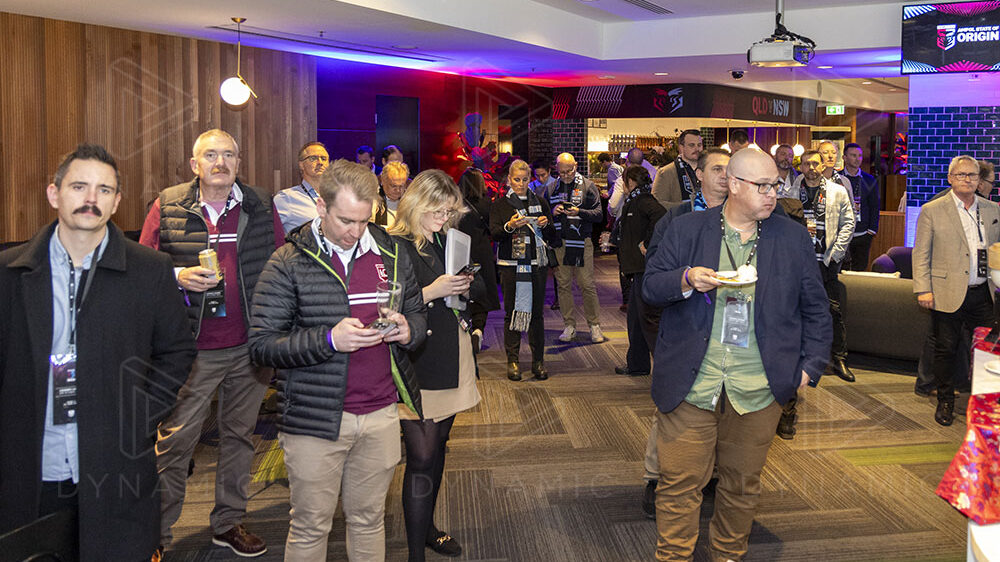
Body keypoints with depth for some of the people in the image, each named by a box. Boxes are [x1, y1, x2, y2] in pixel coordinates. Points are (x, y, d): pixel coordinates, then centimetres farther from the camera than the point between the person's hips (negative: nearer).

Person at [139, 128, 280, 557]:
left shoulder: (260, 207, 4)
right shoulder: (168, 207, 0)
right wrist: (178, 277, -16)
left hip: (250, 346, 3)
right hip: (191, 347, -2)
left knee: (239, 435, 14)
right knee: (175, 440, 1)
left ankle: (228, 522, 29)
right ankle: (156, 532, 16)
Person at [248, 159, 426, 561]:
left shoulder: (391, 254, 6)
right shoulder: (289, 263, -7)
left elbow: (418, 313, 17)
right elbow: (261, 345, -9)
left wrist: (409, 330, -7)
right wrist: (328, 340, -22)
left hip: (381, 414, 4)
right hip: (315, 419, -3)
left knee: (369, 520, 17)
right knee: (310, 528, 9)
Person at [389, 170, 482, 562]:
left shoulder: (449, 241, 12)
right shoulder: (395, 247, -11)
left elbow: (477, 288, 22)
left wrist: (464, 284, 1)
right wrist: (432, 291, -22)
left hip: (450, 359, 7)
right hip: (416, 363, -7)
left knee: (437, 446, 17)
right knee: (421, 458, -8)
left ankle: (427, 528, 33)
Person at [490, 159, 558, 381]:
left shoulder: (540, 202, 13)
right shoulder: (500, 204, 6)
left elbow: (552, 237, 12)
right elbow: (494, 234, -6)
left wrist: (546, 225, -9)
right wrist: (510, 226, -25)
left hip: (537, 264, 2)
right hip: (511, 264, -2)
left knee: (536, 311, 3)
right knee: (511, 312, -1)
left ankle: (538, 360, 10)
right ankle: (512, 360, 7)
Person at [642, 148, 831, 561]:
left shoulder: (793, 238, 9)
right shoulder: (687, 229, 4)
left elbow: (816, 310, 14)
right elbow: (650, 287, 4)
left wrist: (811, 366, 6)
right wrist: (686, 280, -16)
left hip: (758, 388, 2)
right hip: (690, 385, -1)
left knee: (743, 484, 13)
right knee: (680, 482, 2)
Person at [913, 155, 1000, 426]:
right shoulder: (932, 211, 0)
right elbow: (920, 253, -1)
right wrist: (923, 289, -8)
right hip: (948, 294, -3)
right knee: (945, 349, 5)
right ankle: (945, 401, 21)